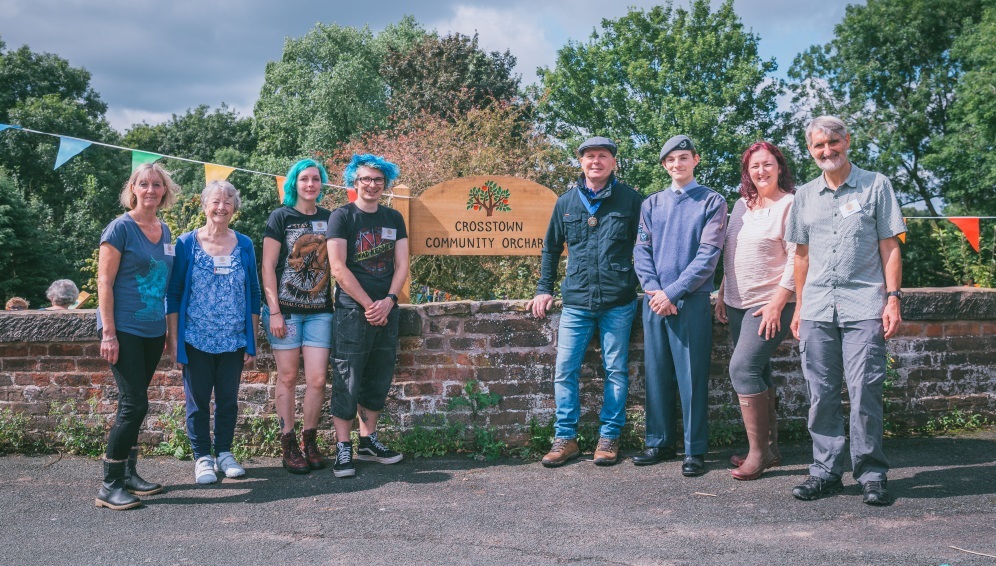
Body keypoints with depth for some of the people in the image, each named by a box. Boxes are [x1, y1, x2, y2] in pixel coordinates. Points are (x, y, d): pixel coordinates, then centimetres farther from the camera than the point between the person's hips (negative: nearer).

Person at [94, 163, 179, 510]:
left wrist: (169, 326, 15)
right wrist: (108, 332, -16)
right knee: (135, 404, -10)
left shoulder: (165, 231, 11)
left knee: (135, 403, 12)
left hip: (153, 330, 6)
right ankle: (110, 485, -1)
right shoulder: (121, 228, -8)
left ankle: (128, 474, 23)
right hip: (124, 329, -6)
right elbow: (104, 281, -10)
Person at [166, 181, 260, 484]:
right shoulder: (187, 243, -2)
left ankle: (224, 453, 24)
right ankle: (202, 457, 19)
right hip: (196, 341, -2)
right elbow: (173, 294, -1)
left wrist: (252, 342, 5)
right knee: (198, 400, 6)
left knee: (228, 399, 10)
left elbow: (253, 294, 8)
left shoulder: (244, 245, 5)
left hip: (234, 341, 2)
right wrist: (174, 342, -5)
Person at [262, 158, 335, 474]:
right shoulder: (281, 217, -1)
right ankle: (288, 445, 14)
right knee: (288, 377, 4)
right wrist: (274, 311, -9)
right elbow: (268, 266, -3)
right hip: (285, 309, -2)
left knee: (317, 379, -2)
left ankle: (310, 441, 15)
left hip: (320, 311, 3)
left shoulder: (330, 219, 9)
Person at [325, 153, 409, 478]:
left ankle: (368, 441, 23)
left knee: (379, 379, 11)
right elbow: (338, 268, -9)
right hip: (353, 309, -5)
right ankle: (343, 449, 2)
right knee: (347, 380, -5)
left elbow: (402, 265, 8)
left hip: (386, 310, 5)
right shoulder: (342, 216, -1)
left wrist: (388, 301, -8)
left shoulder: (394, 219, 13)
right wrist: (368, 304, -12)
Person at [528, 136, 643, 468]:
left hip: (618, 303, -2)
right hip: (575, 302, 2)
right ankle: (565, 439, 11)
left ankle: (609, 437, 17)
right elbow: (551, 248, 18)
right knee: (565, 370, 0)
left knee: (616, 371, 5)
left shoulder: (630, 200, 2)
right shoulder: (566, 203, 10)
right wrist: (544, 289, 13)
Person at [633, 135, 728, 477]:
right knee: (657, 373, 8)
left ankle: (695, 451, 6)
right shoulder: (651, 204, 13)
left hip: (692, 301, -4)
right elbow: (641, 250, 7)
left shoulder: (712, 202, 1)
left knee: (691, 375, -2)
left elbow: (708, 255, -7)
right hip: (655, 301, 4)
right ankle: (660, 444, 19)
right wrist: (653, 289, -9)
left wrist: (673, 292, -14)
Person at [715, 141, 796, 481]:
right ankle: (770, 448, 19)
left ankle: (759, 452, -6)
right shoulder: (742, 205, 14)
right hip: (738, 304, 8)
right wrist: (722, 295, 16)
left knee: (743, 368, -16)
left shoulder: (789, 205, -9)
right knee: (757, 373, 10)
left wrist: (778, 303, -19)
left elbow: (796, 259, -14)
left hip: (770, 304, -8)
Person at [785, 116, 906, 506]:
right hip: (817, 309, 4)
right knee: (821, 394, 5)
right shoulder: (805, 195, 14)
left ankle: (872, 474, 6)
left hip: (864, 308, -3)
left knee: (864, 392, -6)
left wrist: (893, 298, -6)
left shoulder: (876, 185, 5)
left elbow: (889, 247, 2)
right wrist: (799, 307, 14)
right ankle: (826, 471, 14)